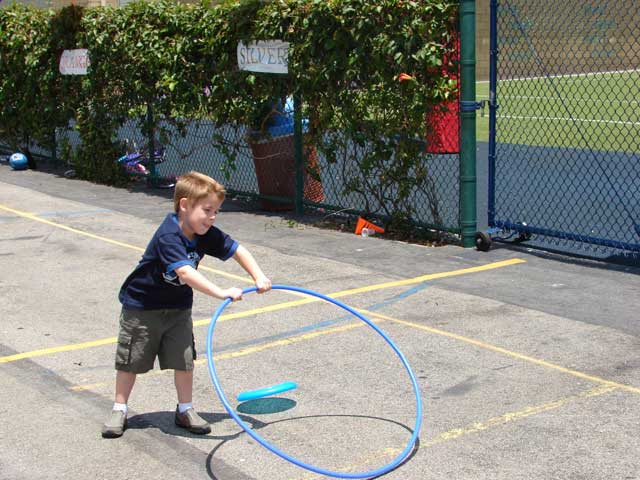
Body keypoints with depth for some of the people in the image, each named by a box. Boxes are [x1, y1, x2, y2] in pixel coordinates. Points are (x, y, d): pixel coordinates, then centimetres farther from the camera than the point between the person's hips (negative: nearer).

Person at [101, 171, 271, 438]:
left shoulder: (207, 234, -11)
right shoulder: (168, 237, -33)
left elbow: (237, 251, -1)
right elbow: (185, 272, -44)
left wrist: (259, 278, -16)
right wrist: (221, 293, -49)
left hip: (178, 307, 6)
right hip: (141, 306, -5)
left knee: (184, 360, 4)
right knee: (131, 360, 7)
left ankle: (185, 410, 20)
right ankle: (119, 411, 22)